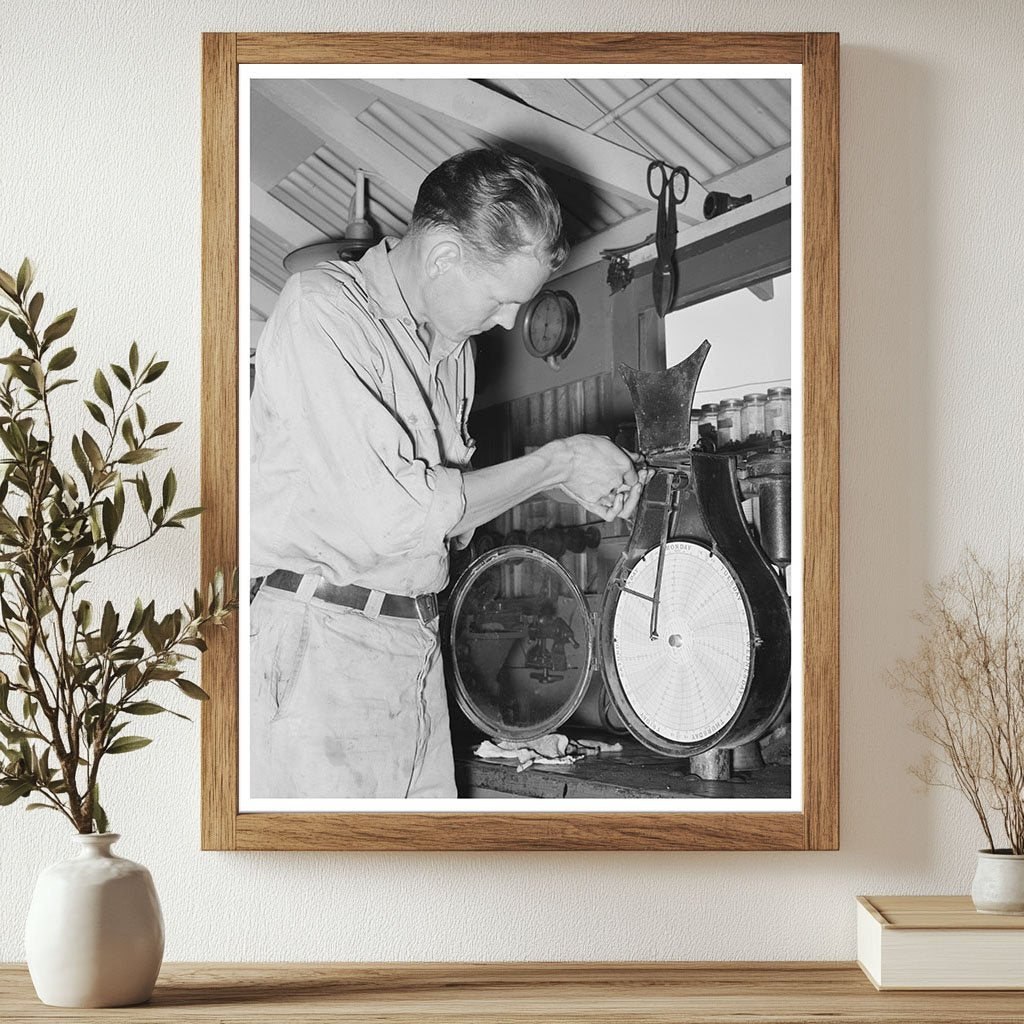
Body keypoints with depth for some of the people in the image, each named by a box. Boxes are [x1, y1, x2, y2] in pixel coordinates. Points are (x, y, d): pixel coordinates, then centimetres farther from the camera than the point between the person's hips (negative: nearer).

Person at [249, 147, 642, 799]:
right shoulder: (322, 309, -12)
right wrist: (557, 463, -10)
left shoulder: (453, 343, 17)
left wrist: (568, 482, 6)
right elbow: (390, 513, -19)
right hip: (320, 641, -8)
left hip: (418, 641, 8)